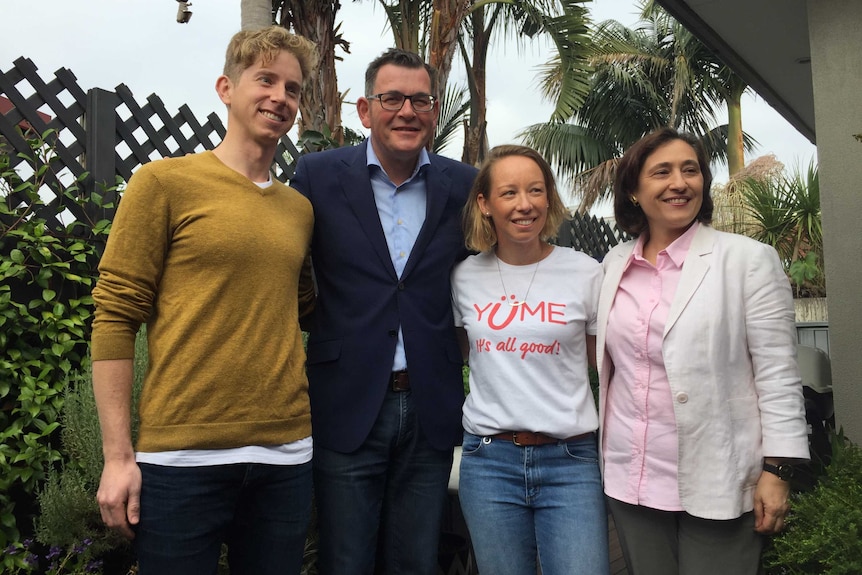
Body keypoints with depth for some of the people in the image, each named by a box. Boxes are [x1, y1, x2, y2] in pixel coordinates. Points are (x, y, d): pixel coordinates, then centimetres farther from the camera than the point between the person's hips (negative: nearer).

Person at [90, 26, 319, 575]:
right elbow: (115, 317, -5)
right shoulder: (164, 183, -2)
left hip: (286, 455, 5)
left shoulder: (300, 209, 12)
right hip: (182, 456, -4)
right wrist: (118, 454, -9)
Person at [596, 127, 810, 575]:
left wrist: (776, 469, -9)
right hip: (631, 479, 4)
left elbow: (778, 374, -7)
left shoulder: (748, 259, -6)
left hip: (718, 482, -3)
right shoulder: (614, 265, 6)